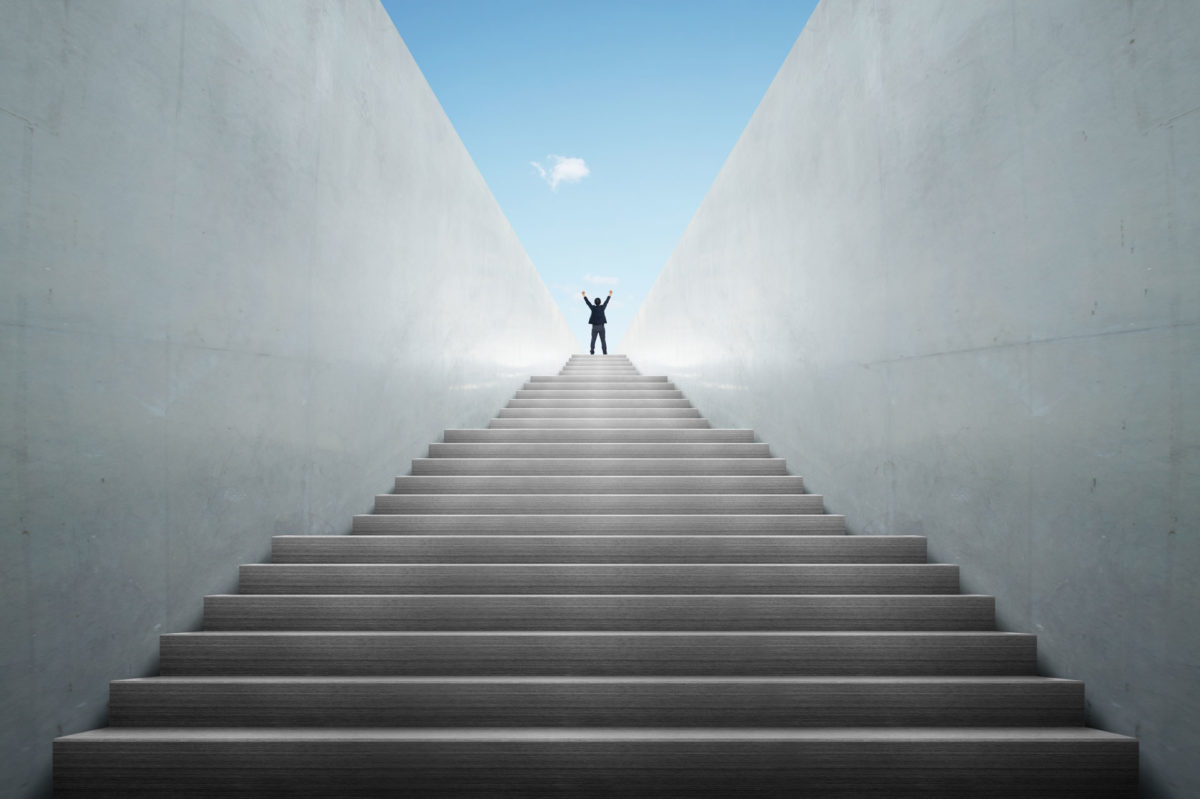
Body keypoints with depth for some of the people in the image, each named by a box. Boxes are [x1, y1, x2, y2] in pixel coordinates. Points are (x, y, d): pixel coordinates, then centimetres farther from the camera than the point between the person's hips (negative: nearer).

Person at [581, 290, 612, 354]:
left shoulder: (593, 308, -4)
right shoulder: (602, 307, -3)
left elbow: (587, 302, 9)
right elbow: (606, 301, 13)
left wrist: (584, 296, 24)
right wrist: (610, 295, 29)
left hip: (594, 327, 0)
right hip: (601, 327, 0)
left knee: (593, 340, 4)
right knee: (603, 341, 2)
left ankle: (592, 352, -3)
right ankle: (605, 352, -2)